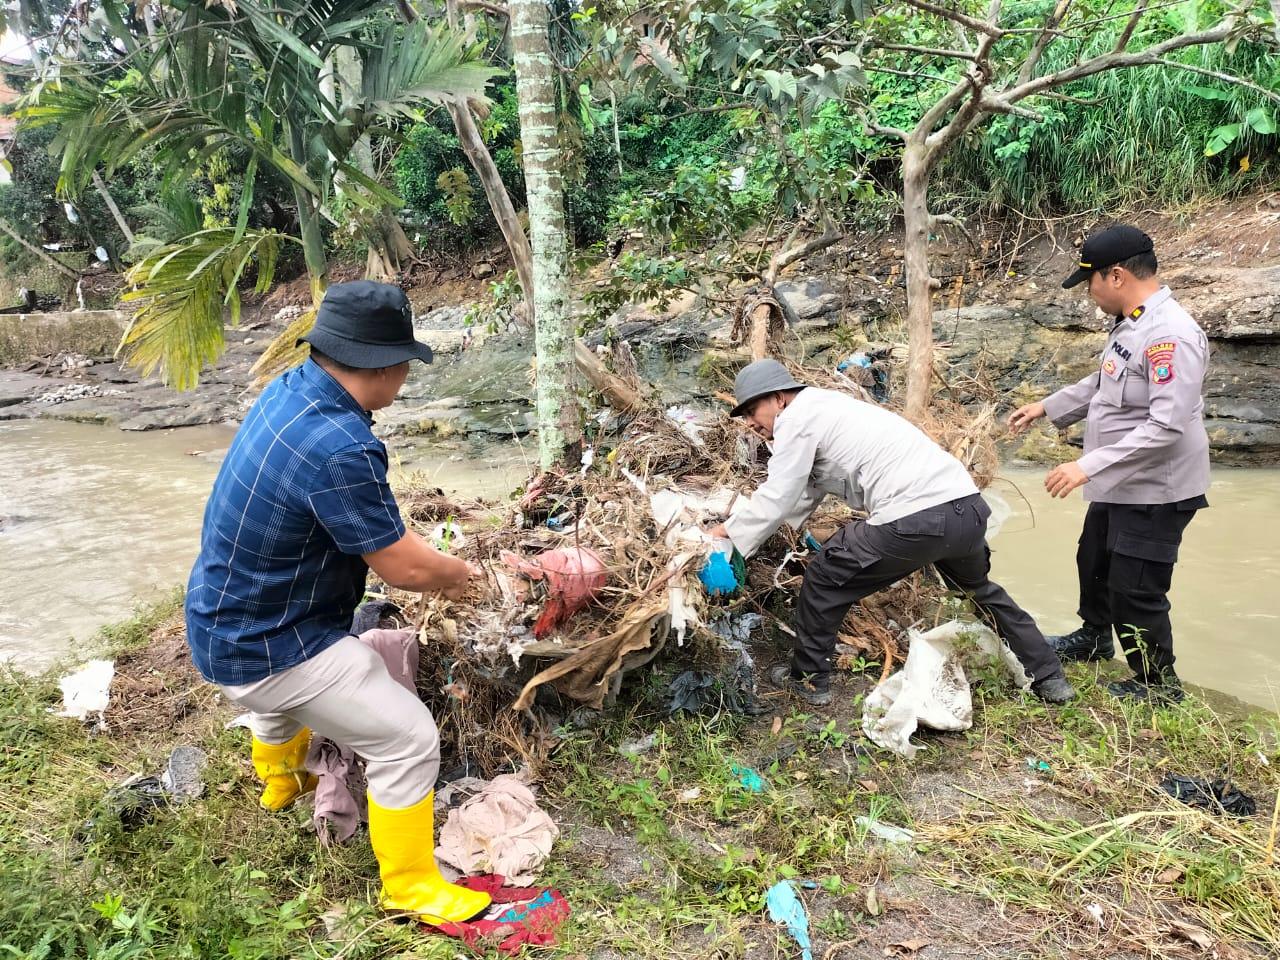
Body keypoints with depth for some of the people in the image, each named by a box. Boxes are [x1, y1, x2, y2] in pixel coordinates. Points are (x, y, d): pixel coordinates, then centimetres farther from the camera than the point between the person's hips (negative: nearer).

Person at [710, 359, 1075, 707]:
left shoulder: (797, 418, -1)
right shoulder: (824, 408, 26)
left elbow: (776, 500, -2)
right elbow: (801, 494, 28)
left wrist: (726, 533, 10)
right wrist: (742, 517, 27)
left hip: (914, 520, -9)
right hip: (968, 506, 10)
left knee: (824, 579, 11)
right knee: (982, 590, 35)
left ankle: (808, 679, 23)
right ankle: (1049, 678, 44)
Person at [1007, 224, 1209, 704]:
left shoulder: (1170, 335, -26)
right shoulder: (1130, 324, 5)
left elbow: (1168, 426, -32)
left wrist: (1089, 465, -33)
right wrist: (1047, 407, 21)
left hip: (1155, 492, -10)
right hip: (1119, 486, 10)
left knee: (1135, 590, 0)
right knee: (1093, 562, 26)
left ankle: (1159, 684, 21)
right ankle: (1094, 637, 50)